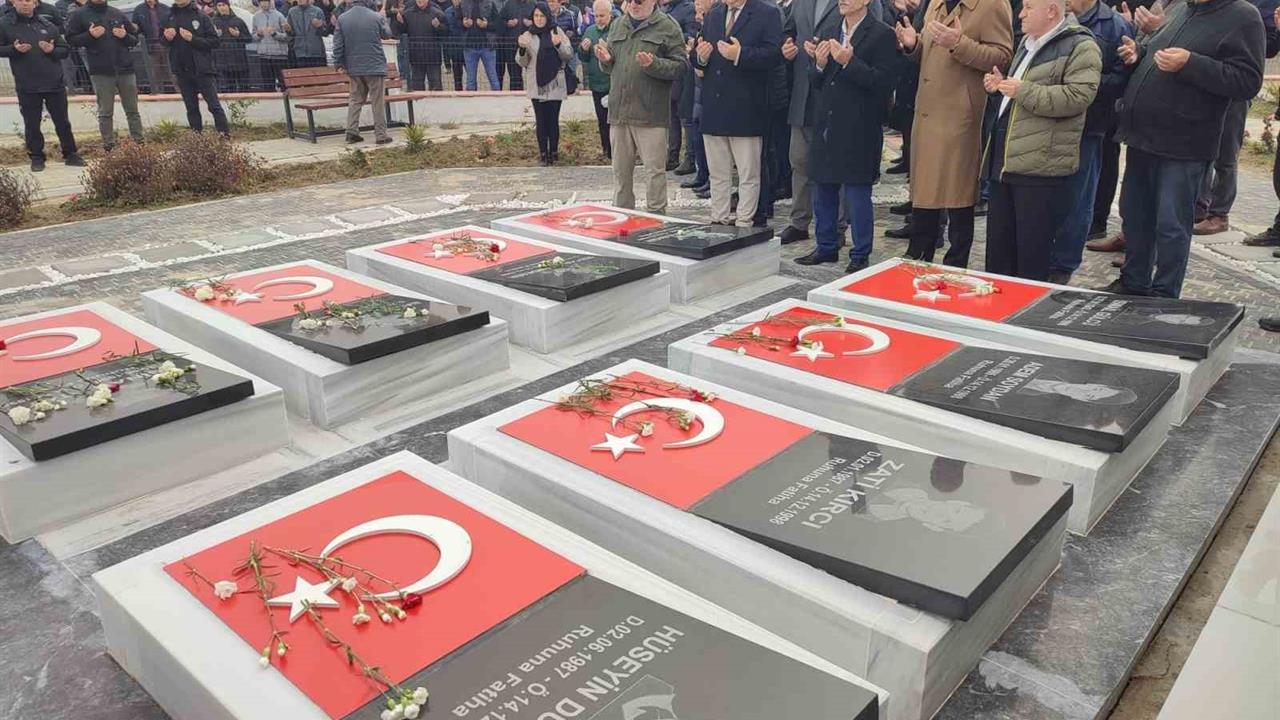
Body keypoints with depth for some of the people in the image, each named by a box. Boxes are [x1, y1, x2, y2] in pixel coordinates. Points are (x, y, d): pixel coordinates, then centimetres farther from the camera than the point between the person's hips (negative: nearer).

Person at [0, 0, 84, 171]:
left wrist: (53, 50, -9)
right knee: (31, 124, 6)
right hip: (27, 86, -1)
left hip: (54, 83, 1)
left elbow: (65, 49, 11)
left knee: (62, 121, 8)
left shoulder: (47, 24, 7)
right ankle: (36, 157, 16)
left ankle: (70, 154, 18)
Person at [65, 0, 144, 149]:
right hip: (101, 72, -2)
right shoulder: (79, 15, 4)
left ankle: (139, 143, 11)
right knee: (105, 113, 2)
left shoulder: (117, 14, 11)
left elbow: (135, 39, 15)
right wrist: (89, 35, -13)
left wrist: (125, 36, -6)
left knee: (132, 110, 6)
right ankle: (109, 146, 6)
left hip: (125, 69, 2)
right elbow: (71, 39, 2)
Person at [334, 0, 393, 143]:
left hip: (354, 67, 4)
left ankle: (352, 132, 8)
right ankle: (381, 134, 1)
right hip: (375, 66, -3)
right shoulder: (377, 16, -8)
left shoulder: (342, 18, 0)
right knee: (378, 101, 1)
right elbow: (387, 34, 11)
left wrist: (339, 63, 10)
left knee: (355, 99, 13)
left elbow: (338, 44, 1)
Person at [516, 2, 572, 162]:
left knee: (553, 120, 1)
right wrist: (521, 49, -17)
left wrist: (559, 45, -19)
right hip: (536, 85, 1)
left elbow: (568, 54, 1)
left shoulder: (557, 31, 3)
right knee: (541, 120, 3)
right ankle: (543, 152, 10)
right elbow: (522, 62, 3)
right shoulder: (528, 35, 4)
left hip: (555, 84, -1)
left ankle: (554, 152, 12)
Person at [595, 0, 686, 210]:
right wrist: (606, 60, 0)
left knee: (655, 170, -2)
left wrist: (653, 64, -22)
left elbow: (680, 65, -8)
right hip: (619, 111, 5)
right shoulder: (617, 25, 16)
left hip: (650, 113, -5)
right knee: (620, 170, 12)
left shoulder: (668, 27, -1)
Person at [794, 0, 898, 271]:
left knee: (857, 195, 0)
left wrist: (849, 62, -20)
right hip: (826, 126, 6)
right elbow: (817, 82, 14)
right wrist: (820, 64, -7)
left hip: (858, 131, -6)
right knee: (823, 192, 14)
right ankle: (826, 247, 28)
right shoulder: (828, 33, 13)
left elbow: (885, 82, -15)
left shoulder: (882, 35, -6)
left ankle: (860, 256, 12)